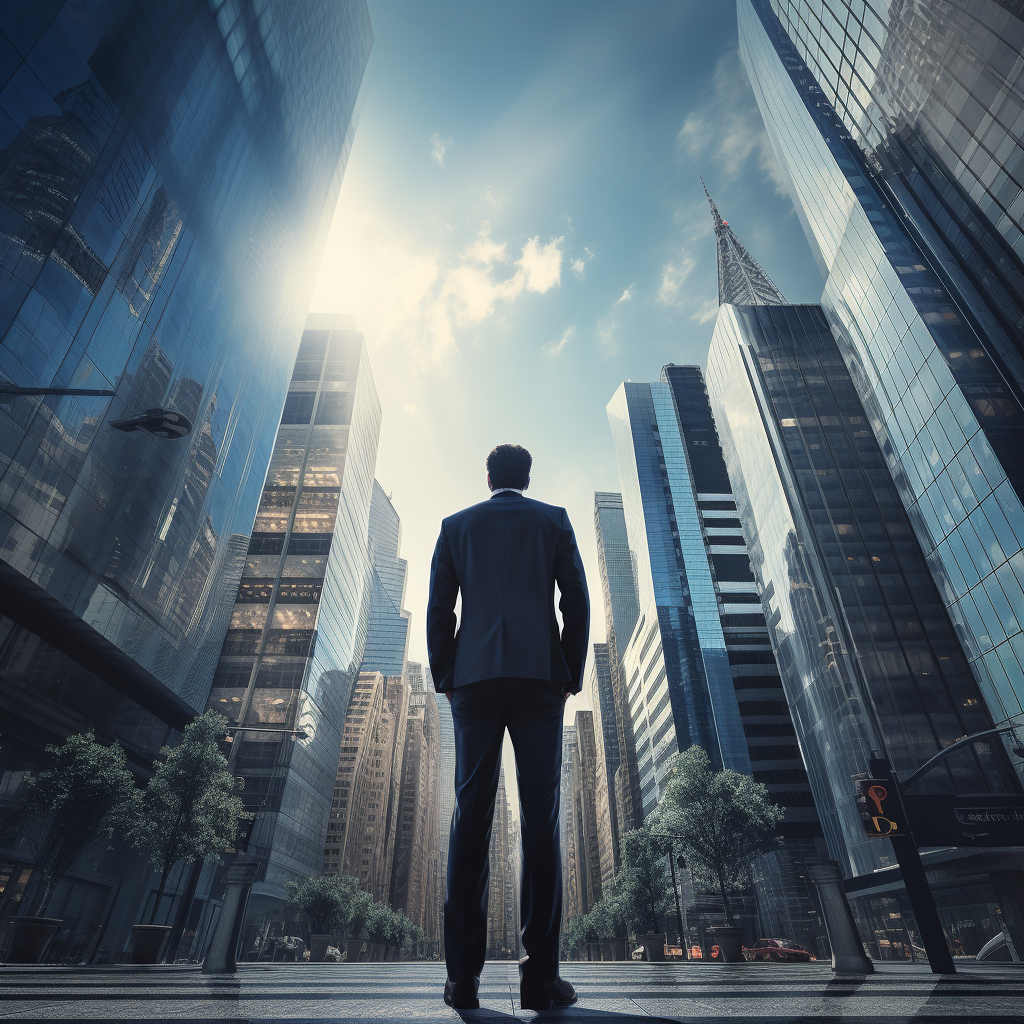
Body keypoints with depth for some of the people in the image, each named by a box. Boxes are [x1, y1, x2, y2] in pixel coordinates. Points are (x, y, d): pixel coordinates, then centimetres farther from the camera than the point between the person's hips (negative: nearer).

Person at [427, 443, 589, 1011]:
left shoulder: (456, 525, 13)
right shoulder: (553, 520, 11)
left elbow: (438, 609, 7)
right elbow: (576, 603, 4)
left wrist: (445, 680, 13)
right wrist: (570, 677, 10)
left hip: (474, 681, 1)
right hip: (539, 679, -1)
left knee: (471, 817, 4)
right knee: (540, 819, 2)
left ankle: (464, 975, 8)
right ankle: (539, 975, 5)